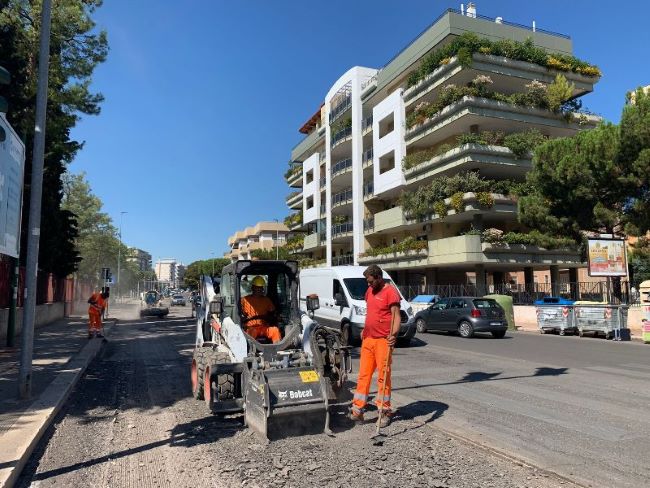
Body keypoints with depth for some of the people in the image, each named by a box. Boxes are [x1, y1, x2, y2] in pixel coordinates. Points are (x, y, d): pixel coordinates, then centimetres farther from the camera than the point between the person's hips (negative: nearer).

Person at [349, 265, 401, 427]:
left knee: (383, 376, 1)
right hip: (367, 339, 7)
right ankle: (357, 410, 11)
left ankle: (385, 411, 13)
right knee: (363, 374, 7)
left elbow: (396, 315, -17)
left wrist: (394, 334, -30)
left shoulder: (390, 292, -10)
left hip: (383, 340, -7)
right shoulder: (370, 291, 14)